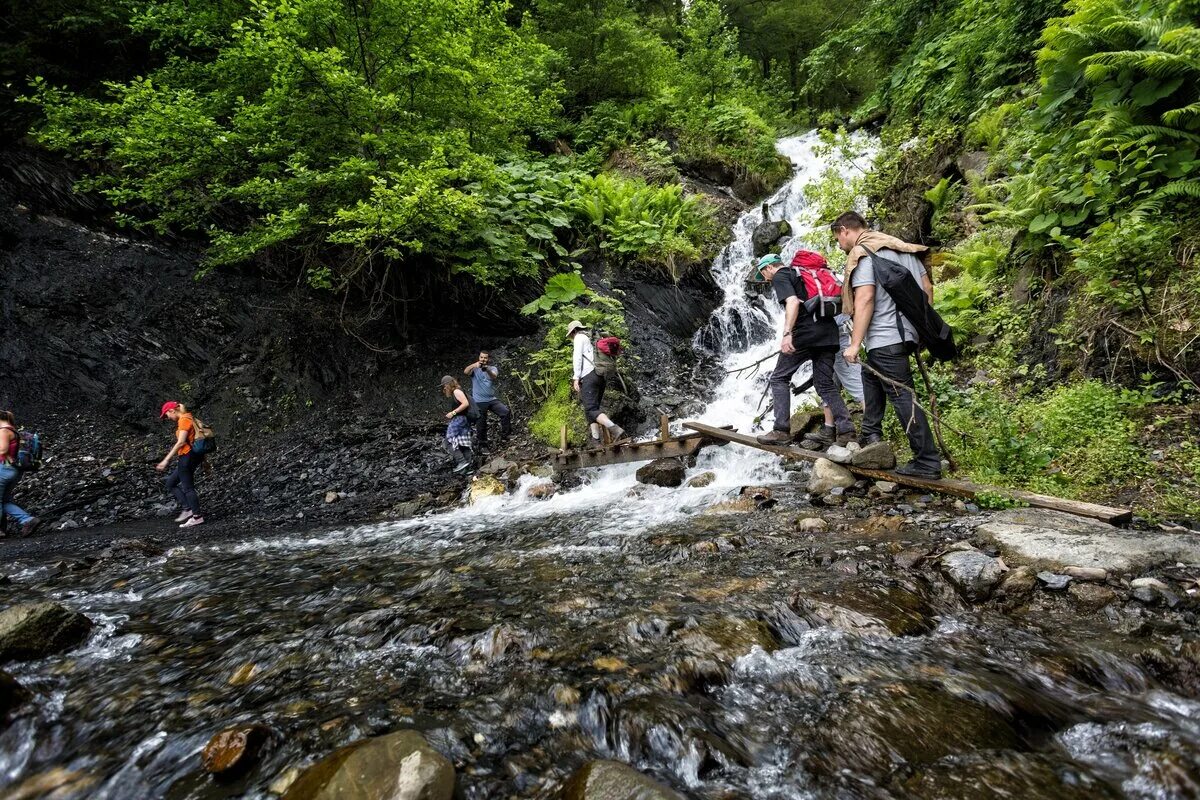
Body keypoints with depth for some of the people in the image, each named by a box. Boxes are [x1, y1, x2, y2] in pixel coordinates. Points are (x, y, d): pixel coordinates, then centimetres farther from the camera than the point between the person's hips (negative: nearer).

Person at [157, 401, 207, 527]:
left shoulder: (184, 420, -13)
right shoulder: (188, 419, 16)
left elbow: (181, 442, -21)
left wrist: (166, 460, -21)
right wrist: (203, 460, 22)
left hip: (187, 457, -10)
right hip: (186, 458, 10)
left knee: (188, 487, -3)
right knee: (170, 483, 16)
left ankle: (197, 517, 2)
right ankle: (187, 508, 10)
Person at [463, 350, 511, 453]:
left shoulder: (493, 369, 7)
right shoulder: (475, 369, 4)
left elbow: (494, 377, -17)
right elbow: (465, 372, -18)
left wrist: (487, 370, -40)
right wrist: (474, 365, -38)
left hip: (492, 399, 1)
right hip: (479, 401, -1)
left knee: (506, 412, -18)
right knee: (481, 424, 3)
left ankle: (504, 437, -10)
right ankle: (483, 445, 17)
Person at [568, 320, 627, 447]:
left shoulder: (580, 337, 6)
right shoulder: (593, 340, 31)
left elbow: (578, 357, -7)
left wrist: (576, 378, -11)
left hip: (589, 377, -9)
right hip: (600, 377, 9)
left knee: (591, 409, -17)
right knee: (592, 409, 9)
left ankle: (616, 429, -35)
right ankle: (595, 441, -4)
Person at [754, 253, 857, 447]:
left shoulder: (780, 276, 3)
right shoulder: (801, 274, 28)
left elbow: (793, 302, -15)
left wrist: (787, 333, -25)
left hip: (806, 331, -8)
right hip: (828, 331, 8)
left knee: (779, 378, 1)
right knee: (825, 383, 9)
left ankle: (781, 431, -6)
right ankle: (845, 429, 1)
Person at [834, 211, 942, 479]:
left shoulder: (861, 253, -9)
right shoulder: (900, 247, 17)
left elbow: (865, 299, -20)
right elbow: (927, 287, 16)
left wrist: (855, 344, -19)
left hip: (885, 338, -10)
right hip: (908, 332, 10)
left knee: (902, 396, -6)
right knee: (871, 376, 26)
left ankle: (927, 461, -3)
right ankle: (871, 434, 25)